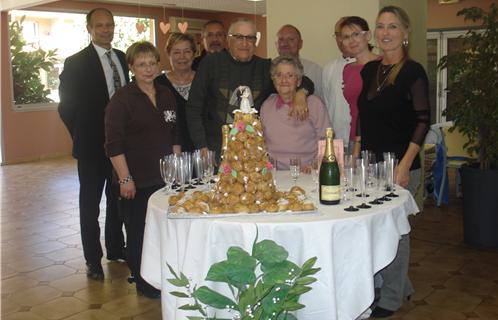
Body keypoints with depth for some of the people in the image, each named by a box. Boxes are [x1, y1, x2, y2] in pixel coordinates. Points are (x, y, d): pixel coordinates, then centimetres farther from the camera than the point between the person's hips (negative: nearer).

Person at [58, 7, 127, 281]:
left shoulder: (121, 58, 7)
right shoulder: (76, 63, -10)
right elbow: (66, 106, -7)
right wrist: (83, 136, -6)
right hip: (92, 146, -5)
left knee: (117, 199, 17)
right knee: (90, 204, 7)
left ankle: (116, 248, 32)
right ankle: (93, 260, 18)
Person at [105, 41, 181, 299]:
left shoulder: (166, 96, 10)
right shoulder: (122, 100, -8)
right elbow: (114, 144, -12)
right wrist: (125, 178, -16)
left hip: (164, 178, 5)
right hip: (136, 180, -5)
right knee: (138, 231, 4)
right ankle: (143, 283, 20)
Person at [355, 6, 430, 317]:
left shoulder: (413, 72, -8)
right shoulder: (369, 70, 10)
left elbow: (423, 121, -12)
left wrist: (405, 164, -20)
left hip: (399, 166, -6)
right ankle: (402, 286, 32)